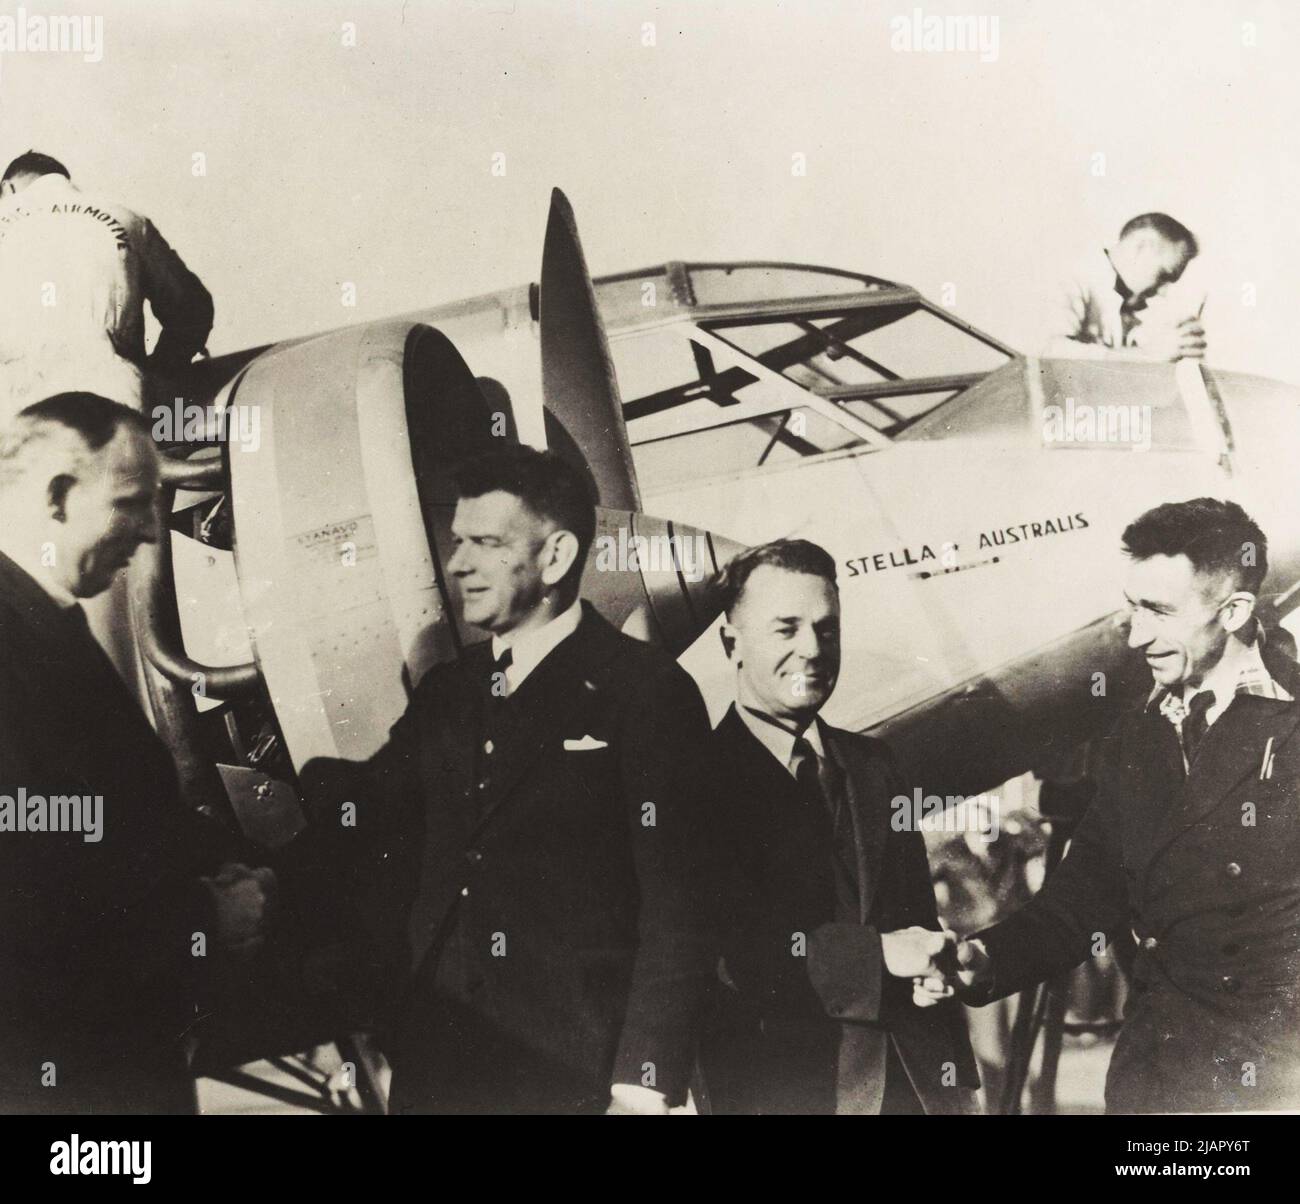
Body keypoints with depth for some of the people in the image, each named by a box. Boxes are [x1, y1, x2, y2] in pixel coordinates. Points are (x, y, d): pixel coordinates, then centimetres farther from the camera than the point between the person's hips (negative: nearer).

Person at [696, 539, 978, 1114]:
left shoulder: (873, 765, 11)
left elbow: (920, 926, 12)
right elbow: (719, 944, -19)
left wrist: (954, 1073, 10)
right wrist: (871, 957, -21)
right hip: (782, 1087, -5)